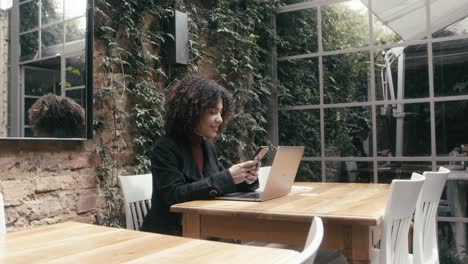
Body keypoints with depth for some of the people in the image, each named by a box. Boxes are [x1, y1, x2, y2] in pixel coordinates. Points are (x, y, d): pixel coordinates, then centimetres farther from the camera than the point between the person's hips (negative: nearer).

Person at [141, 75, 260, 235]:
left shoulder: (208, 146, 8)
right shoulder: (166, 148, -12)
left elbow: (222, 186, 11)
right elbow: (174, 196, -23)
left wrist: (245, 180, -10)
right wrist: (227, 178, -26)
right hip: (170, 236, -6)